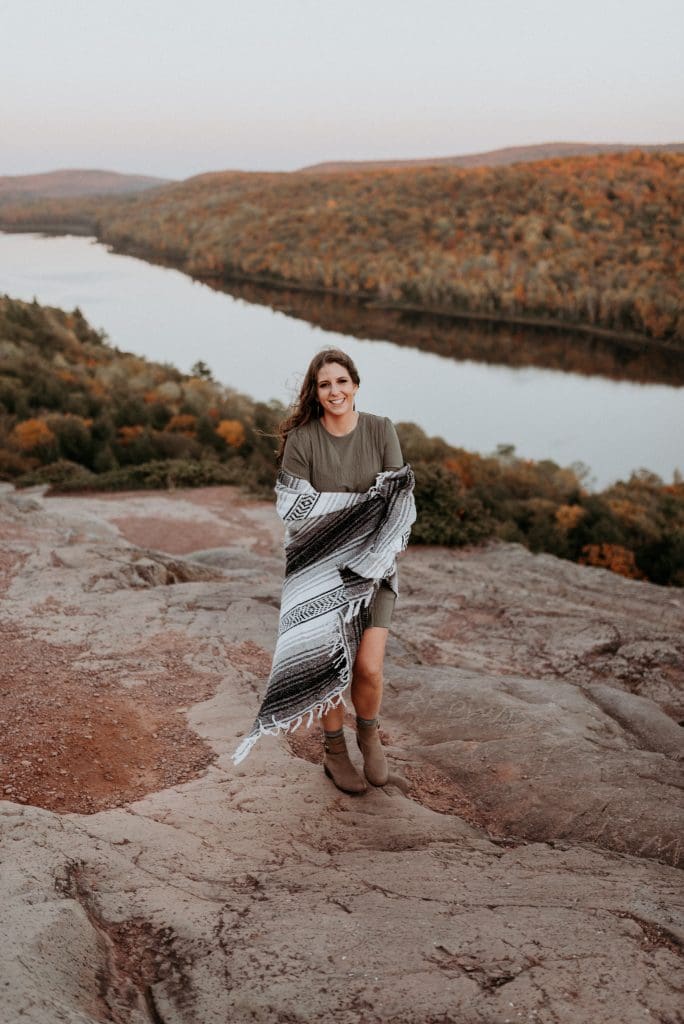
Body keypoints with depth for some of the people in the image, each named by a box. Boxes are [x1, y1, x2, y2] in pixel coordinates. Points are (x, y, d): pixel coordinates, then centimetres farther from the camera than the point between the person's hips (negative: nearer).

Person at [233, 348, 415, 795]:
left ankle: (369, 731, 25)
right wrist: (362, 504, -15)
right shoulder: (301, 439, -7)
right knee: (330, 665, 2)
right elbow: (298, 511, -10)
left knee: (369, 666, -8)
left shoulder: (381, 431, -2)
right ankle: (335, 750, 29)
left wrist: (372, 555, -13)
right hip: (320, 568, -1)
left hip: (373, 565, 1)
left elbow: (400, 501, -3)